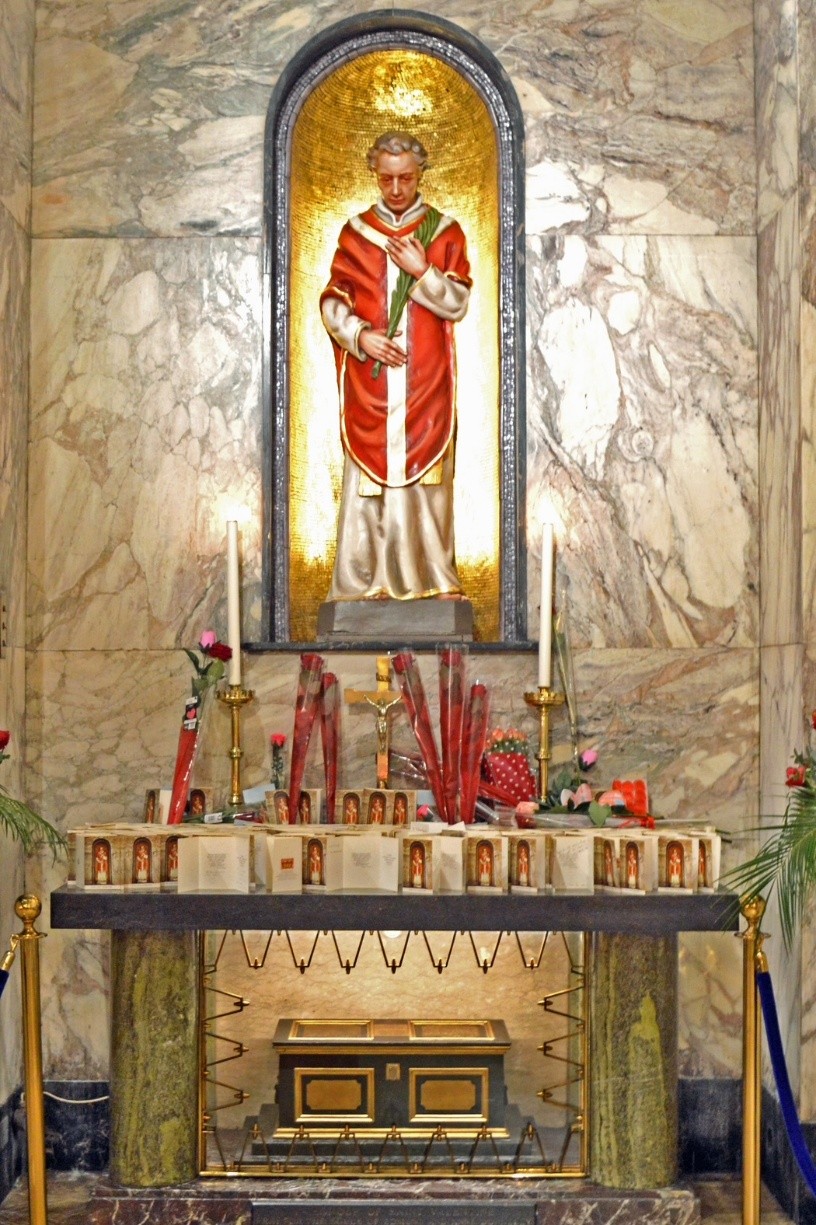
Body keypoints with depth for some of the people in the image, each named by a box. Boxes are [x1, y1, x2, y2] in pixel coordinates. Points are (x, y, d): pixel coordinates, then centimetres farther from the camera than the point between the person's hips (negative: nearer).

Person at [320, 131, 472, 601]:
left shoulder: (446, 232, 7)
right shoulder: (355, 232, 9)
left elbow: (459, 304, 0)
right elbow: (332, 301, 5)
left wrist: (422, 272, -15)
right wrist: (359, 336, -12)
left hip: (426, 384, 0)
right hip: (369, 383, 1)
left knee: (426, 475, -1)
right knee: (368, 476, -1)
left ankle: (429, 576, 6)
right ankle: (363, 580, 3)